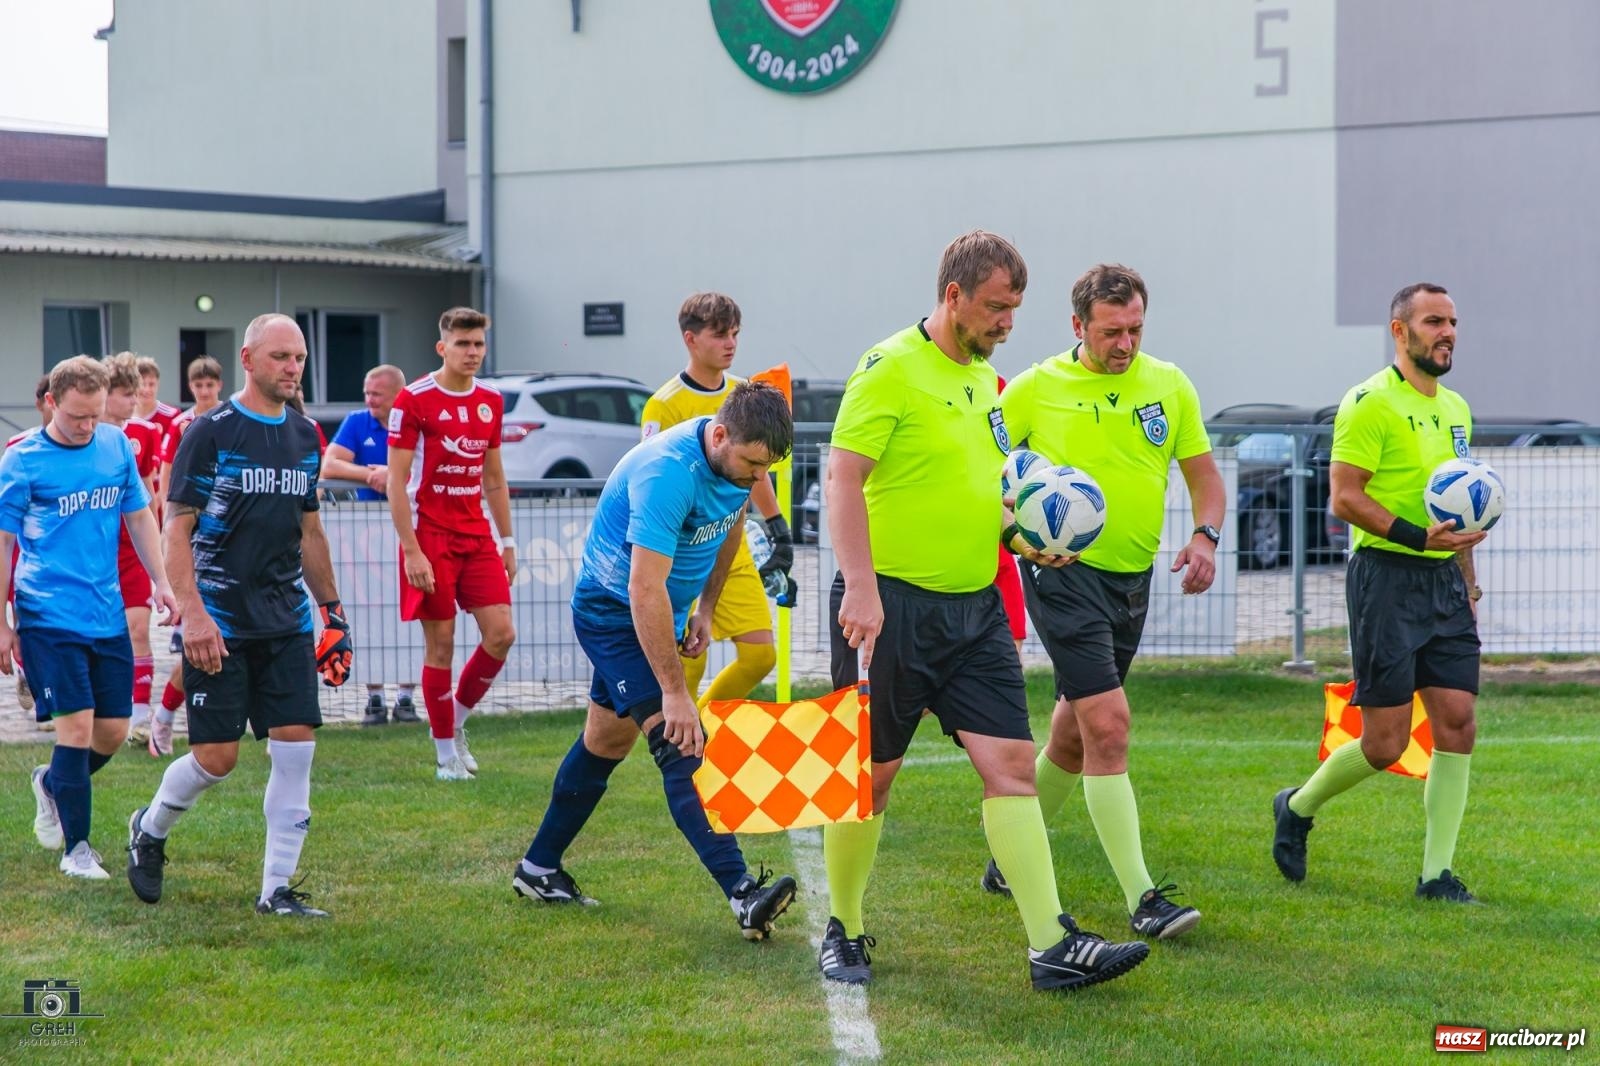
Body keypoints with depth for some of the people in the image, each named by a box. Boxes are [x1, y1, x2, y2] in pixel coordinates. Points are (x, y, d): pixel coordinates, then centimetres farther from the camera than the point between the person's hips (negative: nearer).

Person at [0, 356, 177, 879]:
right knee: (77, 726, -9)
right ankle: (76, 849, 3)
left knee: (113, 732, 7)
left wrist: (161, 582, 12)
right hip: (49, 616, -5)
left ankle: (52, 784, 37)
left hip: (107, 615, 5)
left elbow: (139, 516, 17)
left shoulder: (117, 445, 6)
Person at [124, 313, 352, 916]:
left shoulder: (305, 436, 11)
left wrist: (331, 609, 19)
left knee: (296, 748, -3)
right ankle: (149, 830, 26)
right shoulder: (211, 432, -7)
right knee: (217, 757, -4)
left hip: (286, 622, 5)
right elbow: (176, 530, -8)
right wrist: (192, 613, -17)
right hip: (220, 621, -5)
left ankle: (276, 889, 4)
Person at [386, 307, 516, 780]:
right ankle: (445, 753, 9)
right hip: (430, 537, -5)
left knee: (501, 635, -3)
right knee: (440, 644, -2)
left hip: (477, 536, 6)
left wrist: (507, 541, 13)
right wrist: (412, 550, -16)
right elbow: (396, 482, -10)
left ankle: (457, 721, 18)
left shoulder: (491, 400, 10)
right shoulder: (413, 400, -9)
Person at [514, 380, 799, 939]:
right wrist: (674, 691, -37)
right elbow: (645, 589, -37)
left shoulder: (739, 462, -9)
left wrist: (706, 609, 15)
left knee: (609, 741, 18)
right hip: (614, 611, -9)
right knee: (680, 747, -19)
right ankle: (742, 894, -28)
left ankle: (538, 868, 32)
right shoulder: (666, 474, -34)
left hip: (662, 615, 9)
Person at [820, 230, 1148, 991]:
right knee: (870, 775, 4)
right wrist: (860, 587, -25)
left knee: (1013, 765, -3)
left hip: (974, 609, 7)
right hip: (892, 606, -7)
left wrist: (1026, 536, 7)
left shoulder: (986, 380, 14)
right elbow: (843, 478, -17)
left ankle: (1052, 947, -6)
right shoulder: (891, 370, -11)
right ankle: (844, 933, 22)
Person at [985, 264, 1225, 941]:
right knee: (1108, 723, -17)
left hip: (1132, 577, 5)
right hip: (1064, 572, -5)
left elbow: (1204, 476, 11)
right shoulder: (1035, 389, -3)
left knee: (1074, 736, 16)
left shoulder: (1170, 386, 7)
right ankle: (1141, 898, -17)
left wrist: (1204, 537, -8)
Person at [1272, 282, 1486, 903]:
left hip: (1445, 582, 7)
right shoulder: (1370, 404, -10)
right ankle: (1298, 808, 22)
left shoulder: (1455, 409, 16)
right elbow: (1345, 498, -15)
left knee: (1457, 724, -1)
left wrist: (1468, 582, 21)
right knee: (1386, 743, -5)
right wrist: (1419, 537, -23)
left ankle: (1437, 874, 5)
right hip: (1387, 577, -7)